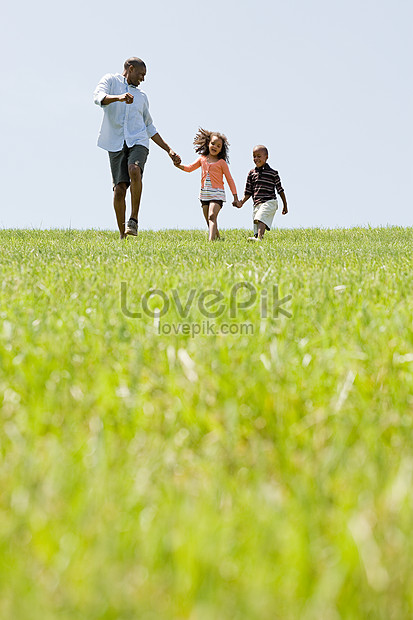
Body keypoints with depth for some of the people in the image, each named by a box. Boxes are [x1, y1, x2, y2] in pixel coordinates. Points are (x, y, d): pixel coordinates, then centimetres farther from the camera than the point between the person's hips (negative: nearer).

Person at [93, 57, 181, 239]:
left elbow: (149, 127, 32)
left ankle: (134, 220, -23)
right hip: (116, 143, -2)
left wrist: (169, 150, 28)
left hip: (138, 141, 2)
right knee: (120, 188, -10)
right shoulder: (111, 80, 12)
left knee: (134, 170, -29)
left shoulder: (141, 96, 25)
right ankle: (122, 236, -3)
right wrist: (118, 97, -30)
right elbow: (98, 97, -10)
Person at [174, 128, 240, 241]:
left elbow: (230, 180, 2)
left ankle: (211, 240, -37)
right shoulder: (202, 159, 12)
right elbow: (190, 168, 20)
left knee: (212, 216, -24)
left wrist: (235, 198, -1)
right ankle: (217, 238, 22)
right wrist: (179, 165, -1)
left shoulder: (221, 163, 0)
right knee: (210, 223, 7)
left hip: (217, 193, -5)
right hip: (204, 194, 5)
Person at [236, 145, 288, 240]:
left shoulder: (272, 173, 5)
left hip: (269, 202, -5)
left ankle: (259, 237, -45)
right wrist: (241, 202, 3)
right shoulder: (251, 173, 15)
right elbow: (248, 192, 18)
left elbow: (280, 190, 11)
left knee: (261, 218, -29)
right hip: (256, 204, 5)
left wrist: (285, 205, 13)